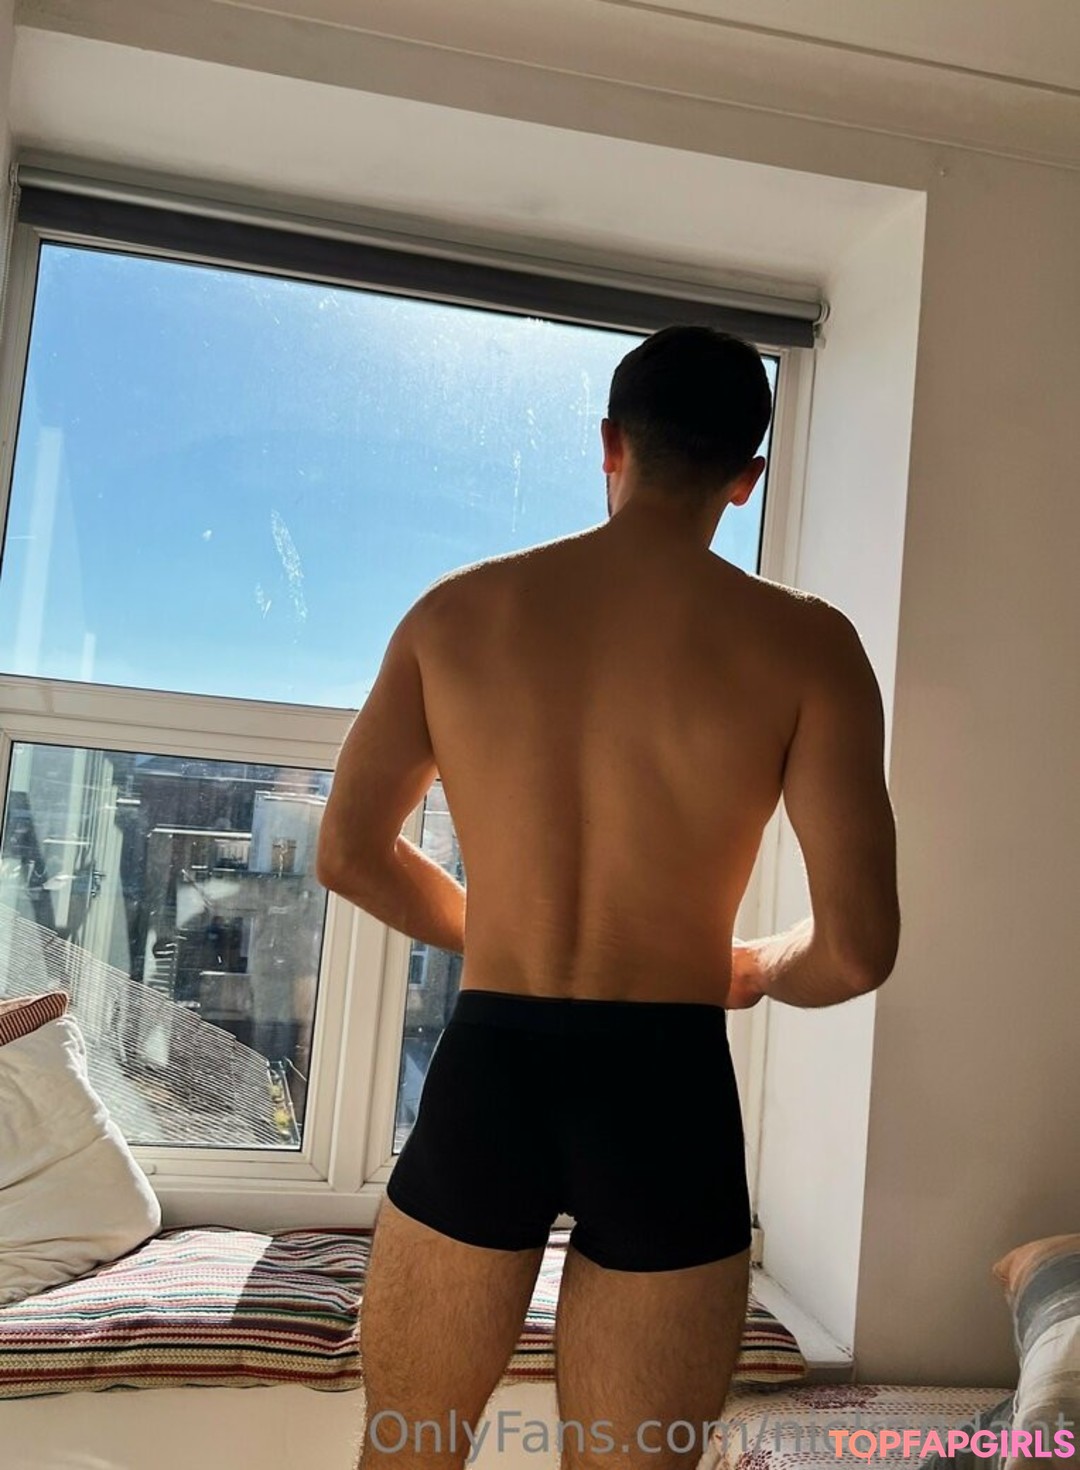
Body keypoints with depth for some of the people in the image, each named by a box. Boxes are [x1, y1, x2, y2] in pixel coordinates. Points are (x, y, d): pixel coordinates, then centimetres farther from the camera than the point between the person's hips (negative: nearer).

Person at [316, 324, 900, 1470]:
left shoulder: (455, 611, 0)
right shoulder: (804, 645, -8)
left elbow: (348, 854, 5)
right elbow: (859, 949, -11)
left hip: (483, 1073, 2)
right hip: (667, 1095, -1)